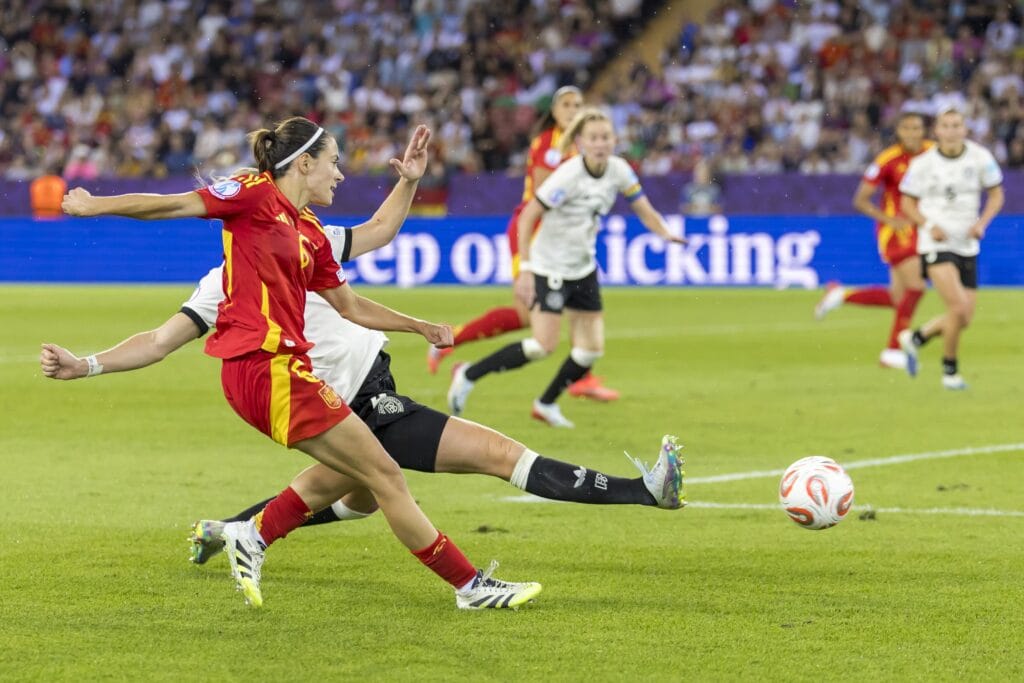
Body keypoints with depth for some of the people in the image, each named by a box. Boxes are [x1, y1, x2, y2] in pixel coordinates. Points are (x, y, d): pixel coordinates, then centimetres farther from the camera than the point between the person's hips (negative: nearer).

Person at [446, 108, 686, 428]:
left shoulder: (618, 170, -6)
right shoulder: (568, 175, -24)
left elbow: (643, 209, 1)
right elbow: (527, 216, -21)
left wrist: (666, 233, -21)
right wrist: (525, 268, -25)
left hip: (583, 269, 7)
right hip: (549, 267, -7)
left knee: (591, 349, 2)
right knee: (544, 345, -16)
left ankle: (546, 404, 23)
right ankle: (468, 375, -1)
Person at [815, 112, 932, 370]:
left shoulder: (932, 152, -1)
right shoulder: (887, 160, -15)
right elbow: (860, 200, -11)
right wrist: (890, 220, -23)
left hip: (918, 230, 6)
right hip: (895, 230, -6)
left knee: (897, 299, 7)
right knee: (916, 286, -19)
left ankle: (840, 294, 27)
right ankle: (893, 350, -9)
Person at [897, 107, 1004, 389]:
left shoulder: (980, 157, -1)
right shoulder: (923, 163, -5)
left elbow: (996, 194, 9)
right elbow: (908, 202, 5)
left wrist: (982, 222, -9)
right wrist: (929, 225, -13)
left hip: (967, 246, 4)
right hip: (936, 244, -4)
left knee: (964, 319, 3)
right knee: (958, 308, -20)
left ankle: (916, 338, 30)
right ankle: (950, 371, -1)